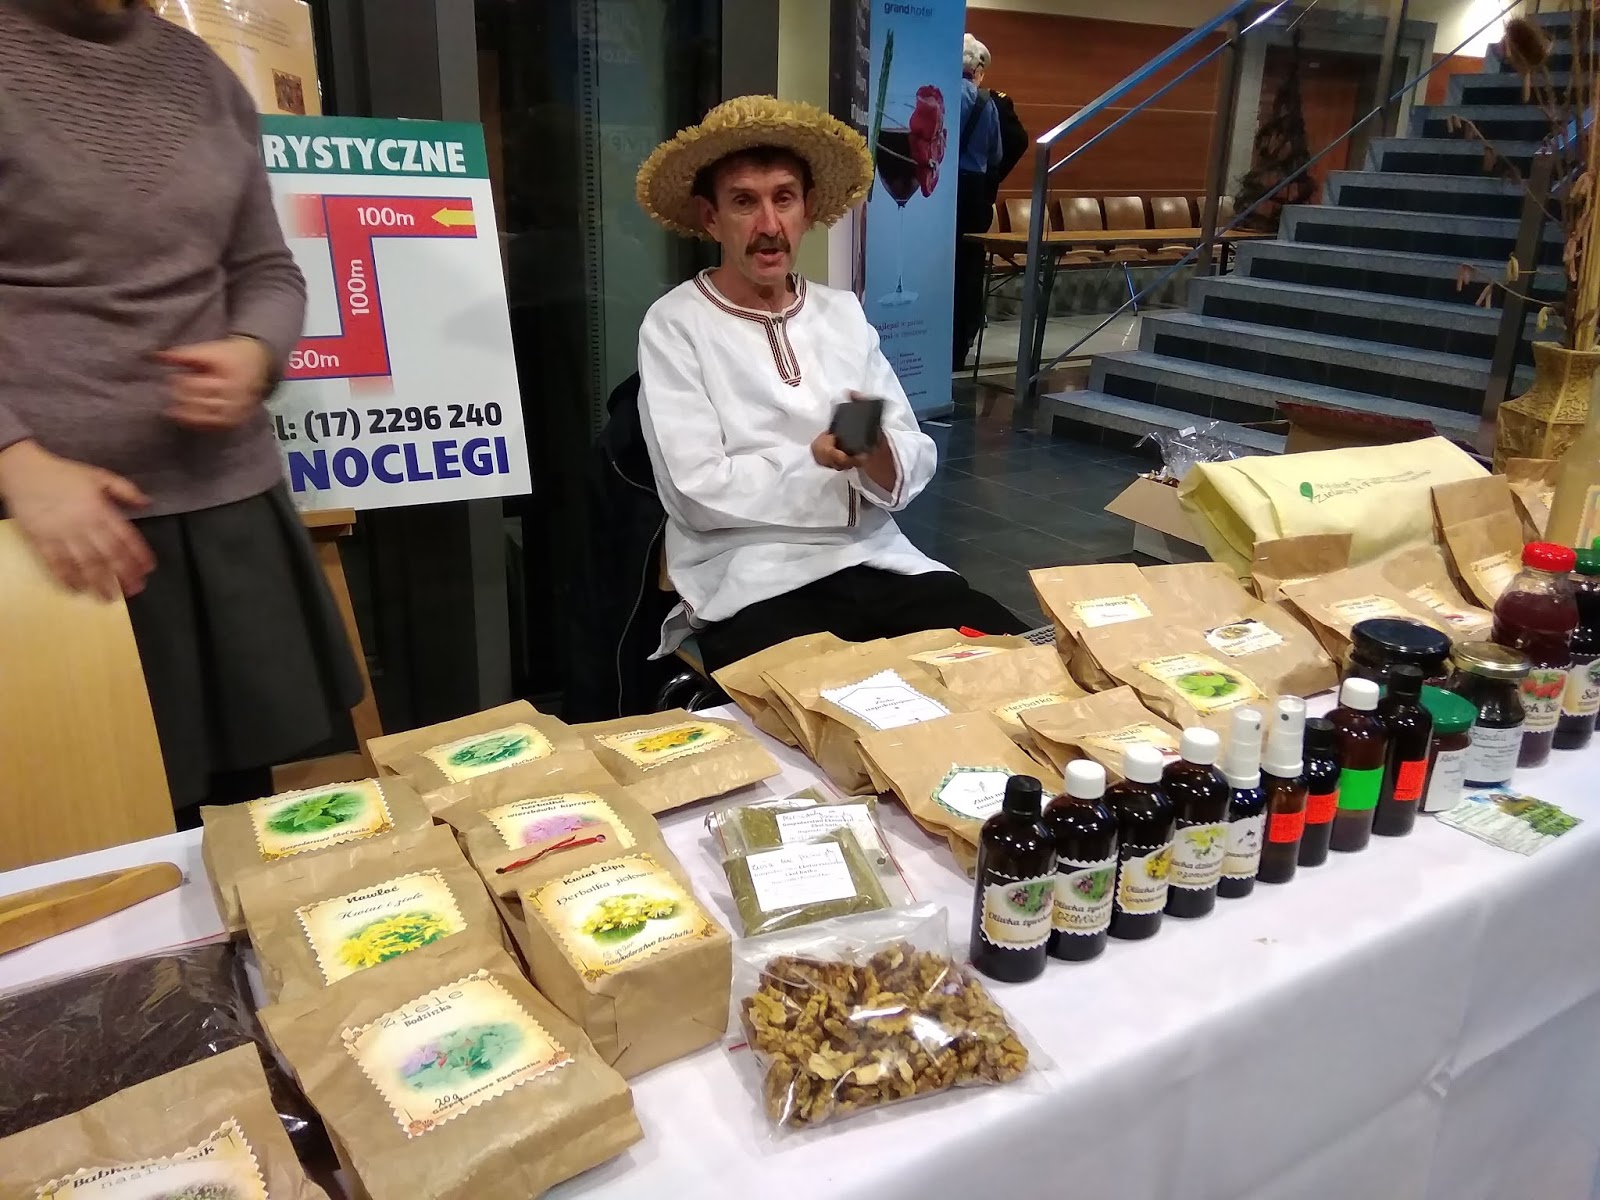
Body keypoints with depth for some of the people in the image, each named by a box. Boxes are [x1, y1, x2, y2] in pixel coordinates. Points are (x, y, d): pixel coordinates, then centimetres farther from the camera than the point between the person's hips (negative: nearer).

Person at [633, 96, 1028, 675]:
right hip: (752, 587, -4)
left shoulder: (844, 312, 13)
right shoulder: (675, 325, -1)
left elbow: (914, 466, 6)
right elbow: (699, 491, -11)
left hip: (876, 560, 5)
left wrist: (876, 451, -16)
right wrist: (817, 458, -7)